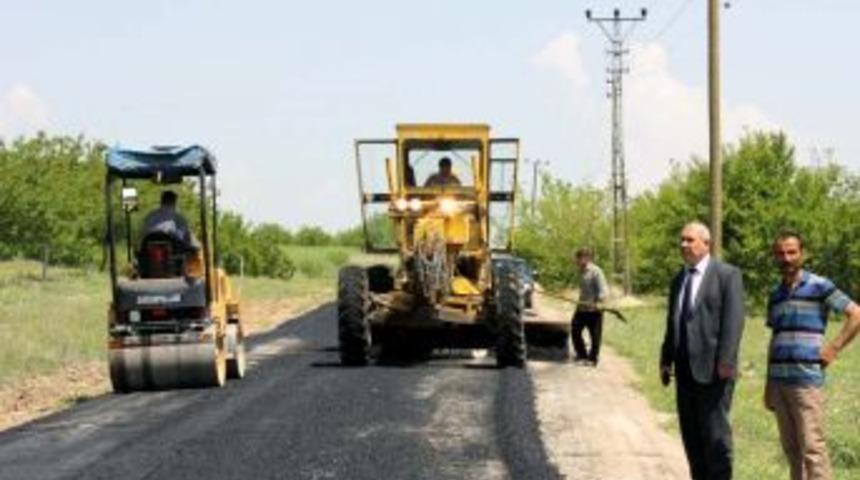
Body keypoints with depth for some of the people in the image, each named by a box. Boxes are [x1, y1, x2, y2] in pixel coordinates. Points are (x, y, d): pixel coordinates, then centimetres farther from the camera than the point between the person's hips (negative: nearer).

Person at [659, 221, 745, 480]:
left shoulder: (727, 275, -4)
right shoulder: (679, 280, 18)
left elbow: (733, 320, -12)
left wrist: (725, 361, -19)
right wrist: (666, 360, 13)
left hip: (713, 369, -7)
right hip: (685, 369, 7)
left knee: (715, 432, -5)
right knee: (691, 434, 8)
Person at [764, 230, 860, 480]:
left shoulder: (819, 287, -3)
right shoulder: (776, 294, 15)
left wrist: (834, 348, -8)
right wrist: (768, 386, 18)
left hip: (806, 378, -6)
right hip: (778, 380, 6)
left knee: (811, 446, -10)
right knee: (791, 447, 8)